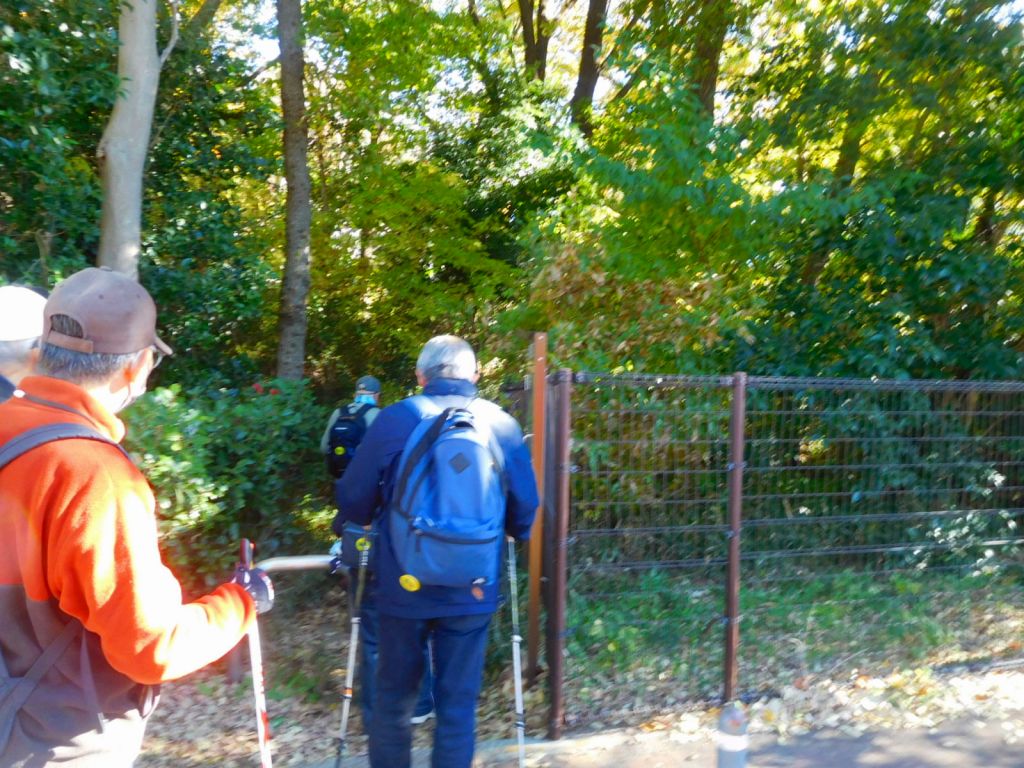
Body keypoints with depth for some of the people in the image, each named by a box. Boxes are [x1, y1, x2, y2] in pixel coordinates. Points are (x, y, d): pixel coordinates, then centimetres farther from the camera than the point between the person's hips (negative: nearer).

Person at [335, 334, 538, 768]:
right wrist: (512, 537, 27)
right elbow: (525, 510, 4)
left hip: (404, 585, 0)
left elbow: (354, 498, -1)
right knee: (458, 701, 13)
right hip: (472, 590, 1)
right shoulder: (503, 425, -2)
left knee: (394, 696, 18)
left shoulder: (395, 419, -7)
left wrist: (349, 534, 21)